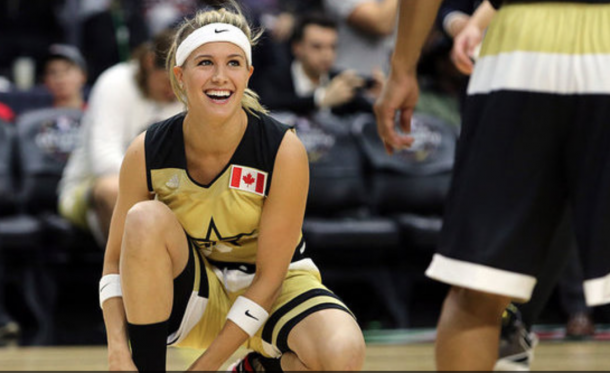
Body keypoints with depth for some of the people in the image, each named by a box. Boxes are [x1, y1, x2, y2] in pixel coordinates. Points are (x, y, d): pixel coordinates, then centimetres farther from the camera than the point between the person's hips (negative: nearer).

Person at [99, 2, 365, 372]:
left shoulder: (284, 151, -22)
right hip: (193, 293, 1)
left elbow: (269, 277, -19)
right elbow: (115, 261, -8)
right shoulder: (147, 153, -16)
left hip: (275, 289, -1)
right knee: (146, 218, -30)